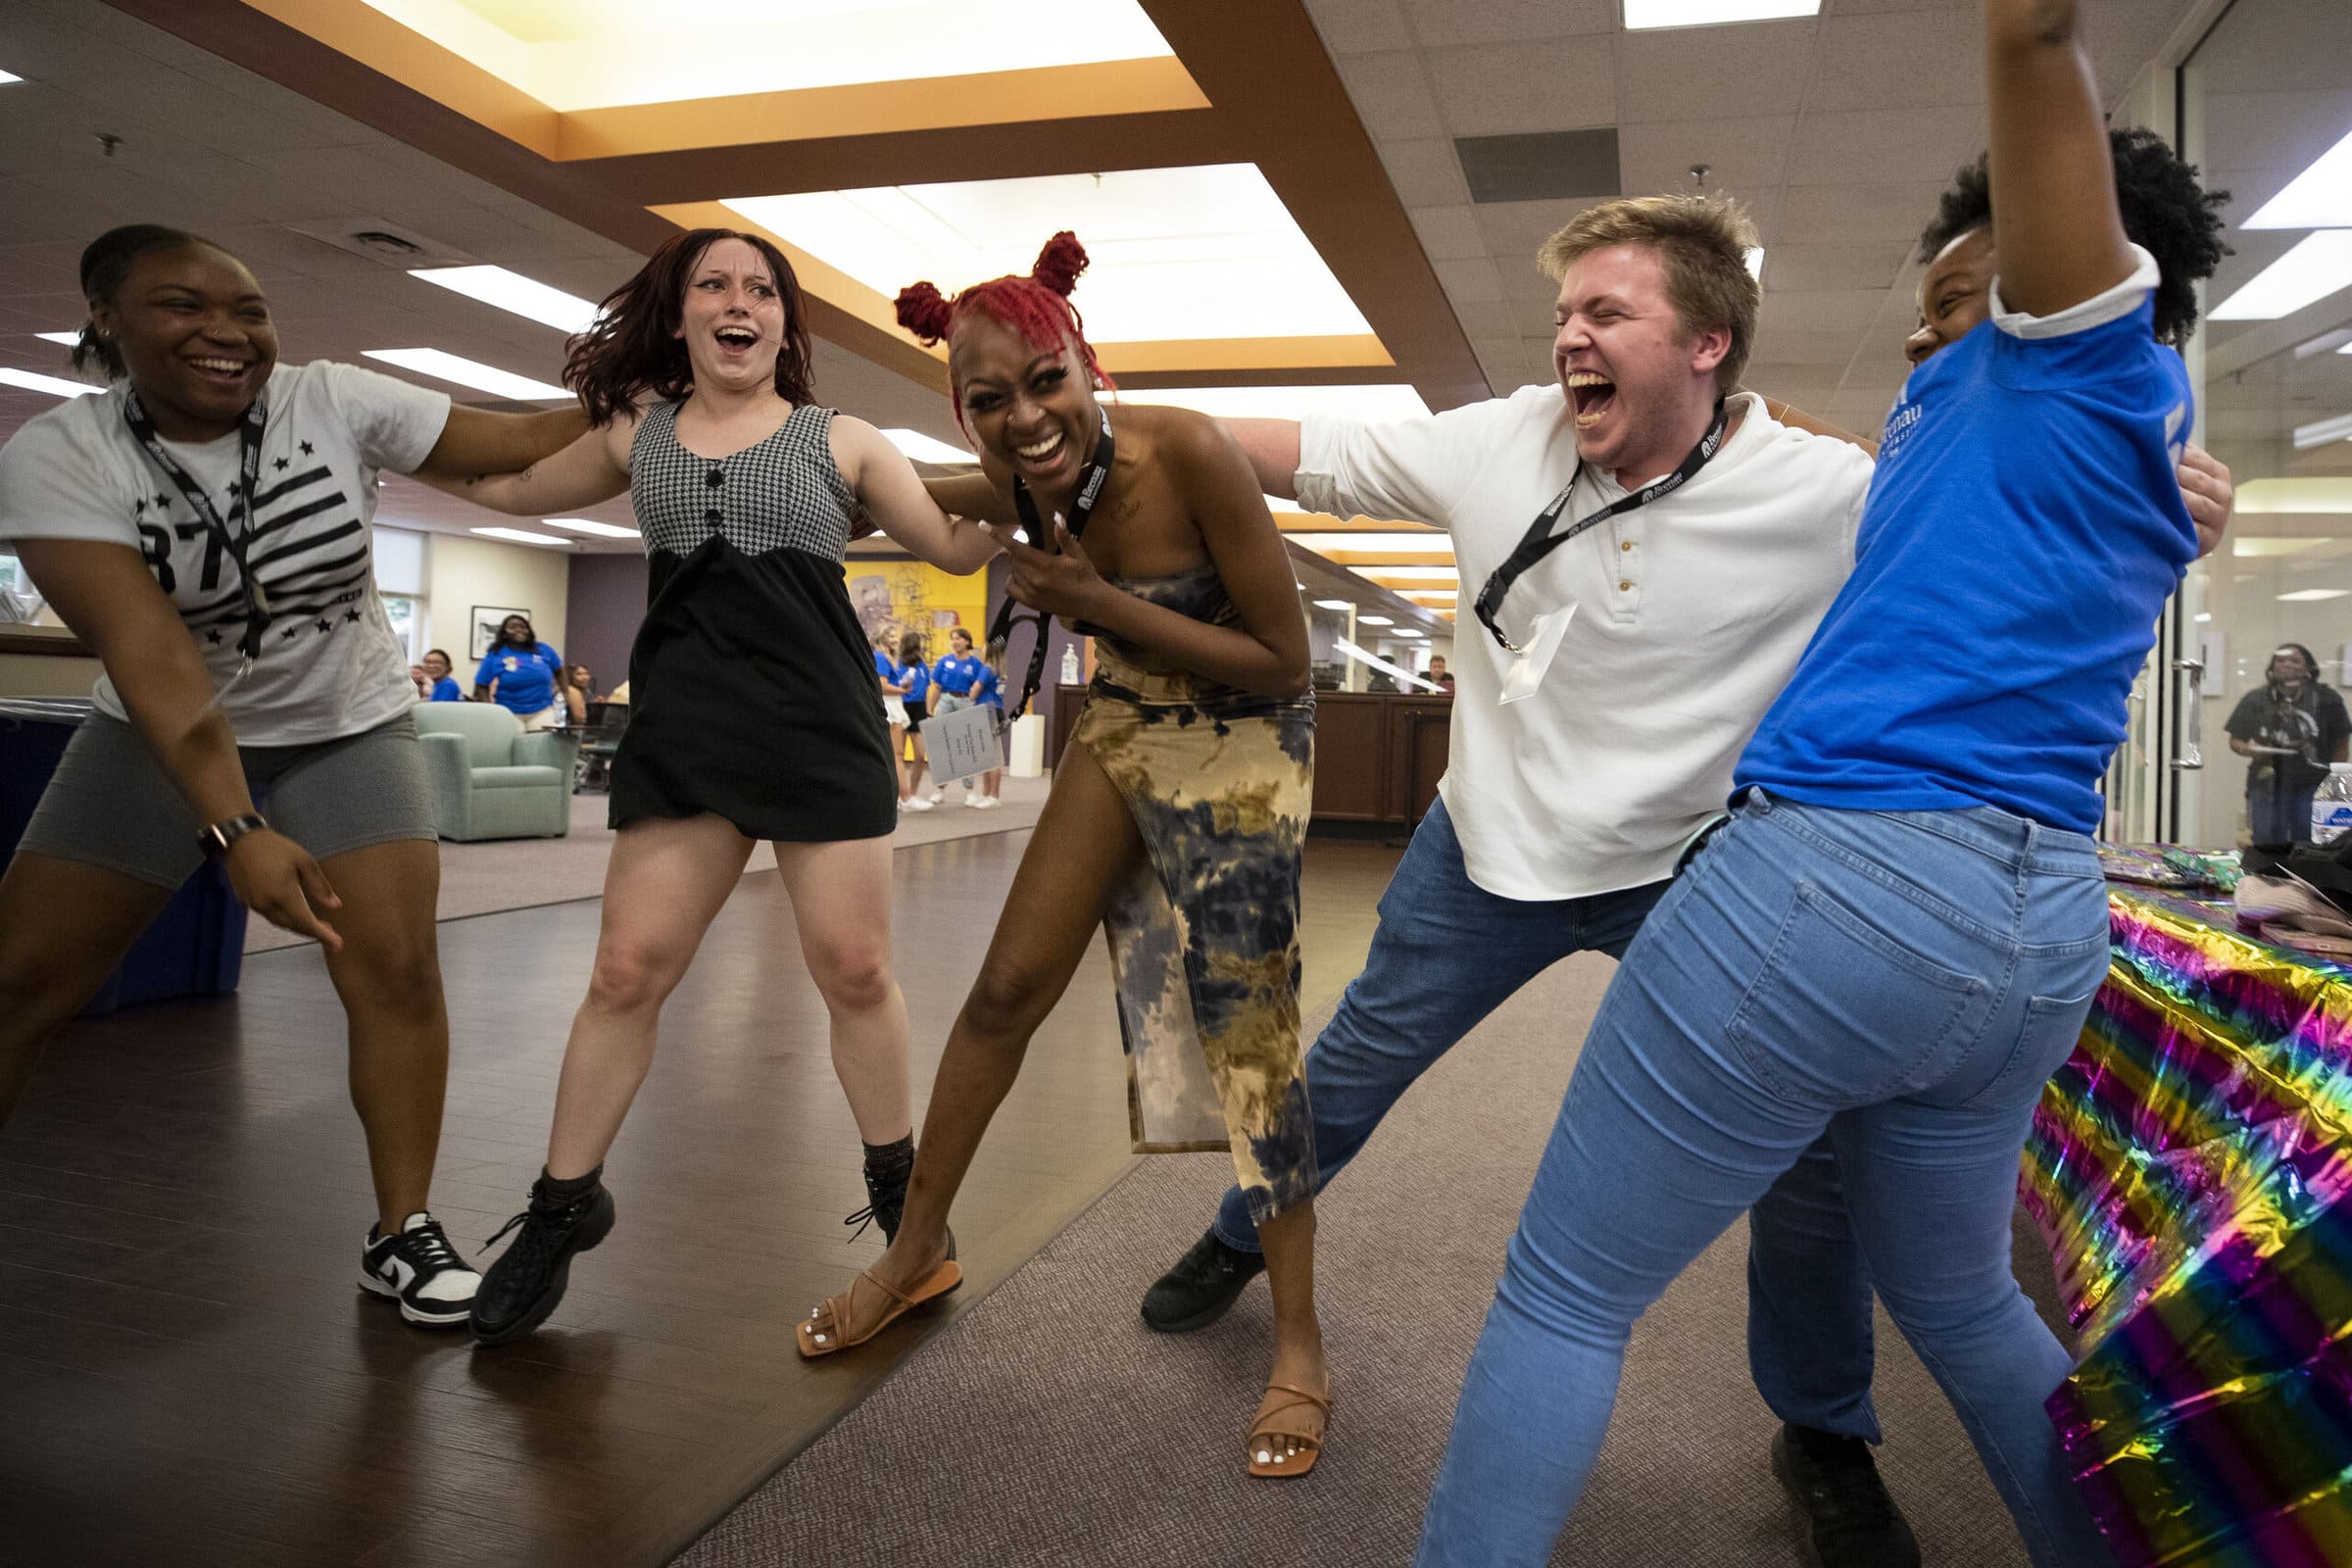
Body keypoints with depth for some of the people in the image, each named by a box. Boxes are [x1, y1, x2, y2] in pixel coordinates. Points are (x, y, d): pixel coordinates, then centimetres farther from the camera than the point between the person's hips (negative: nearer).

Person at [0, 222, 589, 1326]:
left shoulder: (333, 403, -16)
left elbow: (519, 443, -12)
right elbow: (151, 655, -30)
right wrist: (234, 831, -38)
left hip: (347, 728, 1)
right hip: (162, 736, 0)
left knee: (397, 970, -12)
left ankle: (401, 1235, 2)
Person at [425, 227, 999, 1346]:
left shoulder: (839, 441, 9)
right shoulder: (637, 434, 15)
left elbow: (959, 547, 7)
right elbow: (506, 482, 28)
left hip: (824, 729, -1)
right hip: (684, 729, 2)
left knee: (854, 971, 0)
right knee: (627, 970, -2)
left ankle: (898, 1190, 21)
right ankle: (562, 1208, 17)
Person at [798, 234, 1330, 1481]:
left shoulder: (1189, 456, -28)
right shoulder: (1015, 491, -11)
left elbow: (1283, 662, -24)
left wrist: (1099, 603, -26)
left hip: (1242, 748, -5)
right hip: (1124, 731, 5)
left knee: (1249, 1037, -6)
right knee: (1008, 987, 6)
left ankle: (1299, 1346, 10)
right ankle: (917, 1251, 27)